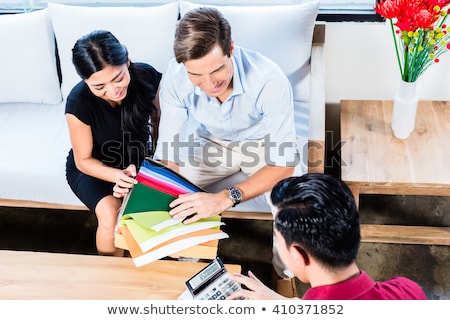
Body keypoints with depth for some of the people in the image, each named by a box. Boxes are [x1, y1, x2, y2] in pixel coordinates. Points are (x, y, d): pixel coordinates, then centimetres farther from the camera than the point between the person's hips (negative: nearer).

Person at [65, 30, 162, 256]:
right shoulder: (79, 103, -31)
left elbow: (159, 123, -4)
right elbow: (83, 160, -17)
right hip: (92, 168, -3)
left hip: (136, 160, 3)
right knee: (111, 215, -30)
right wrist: (119, 176, -35)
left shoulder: (147, 77, -23)